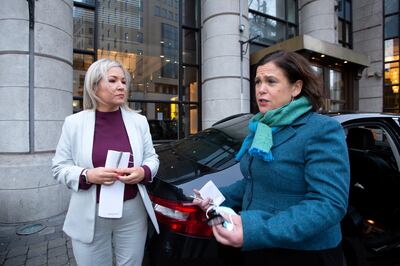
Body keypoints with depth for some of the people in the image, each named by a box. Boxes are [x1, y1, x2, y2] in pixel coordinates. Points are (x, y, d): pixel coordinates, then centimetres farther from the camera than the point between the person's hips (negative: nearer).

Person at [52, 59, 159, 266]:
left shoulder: (139, 121, 0)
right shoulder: (74, 122, -4)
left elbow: (152, 158, 6)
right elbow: (59, 167, 0)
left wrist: (143, 172, -16)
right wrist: (87, 176, -19)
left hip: (133, 213, 2)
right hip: (90, 216, -1)